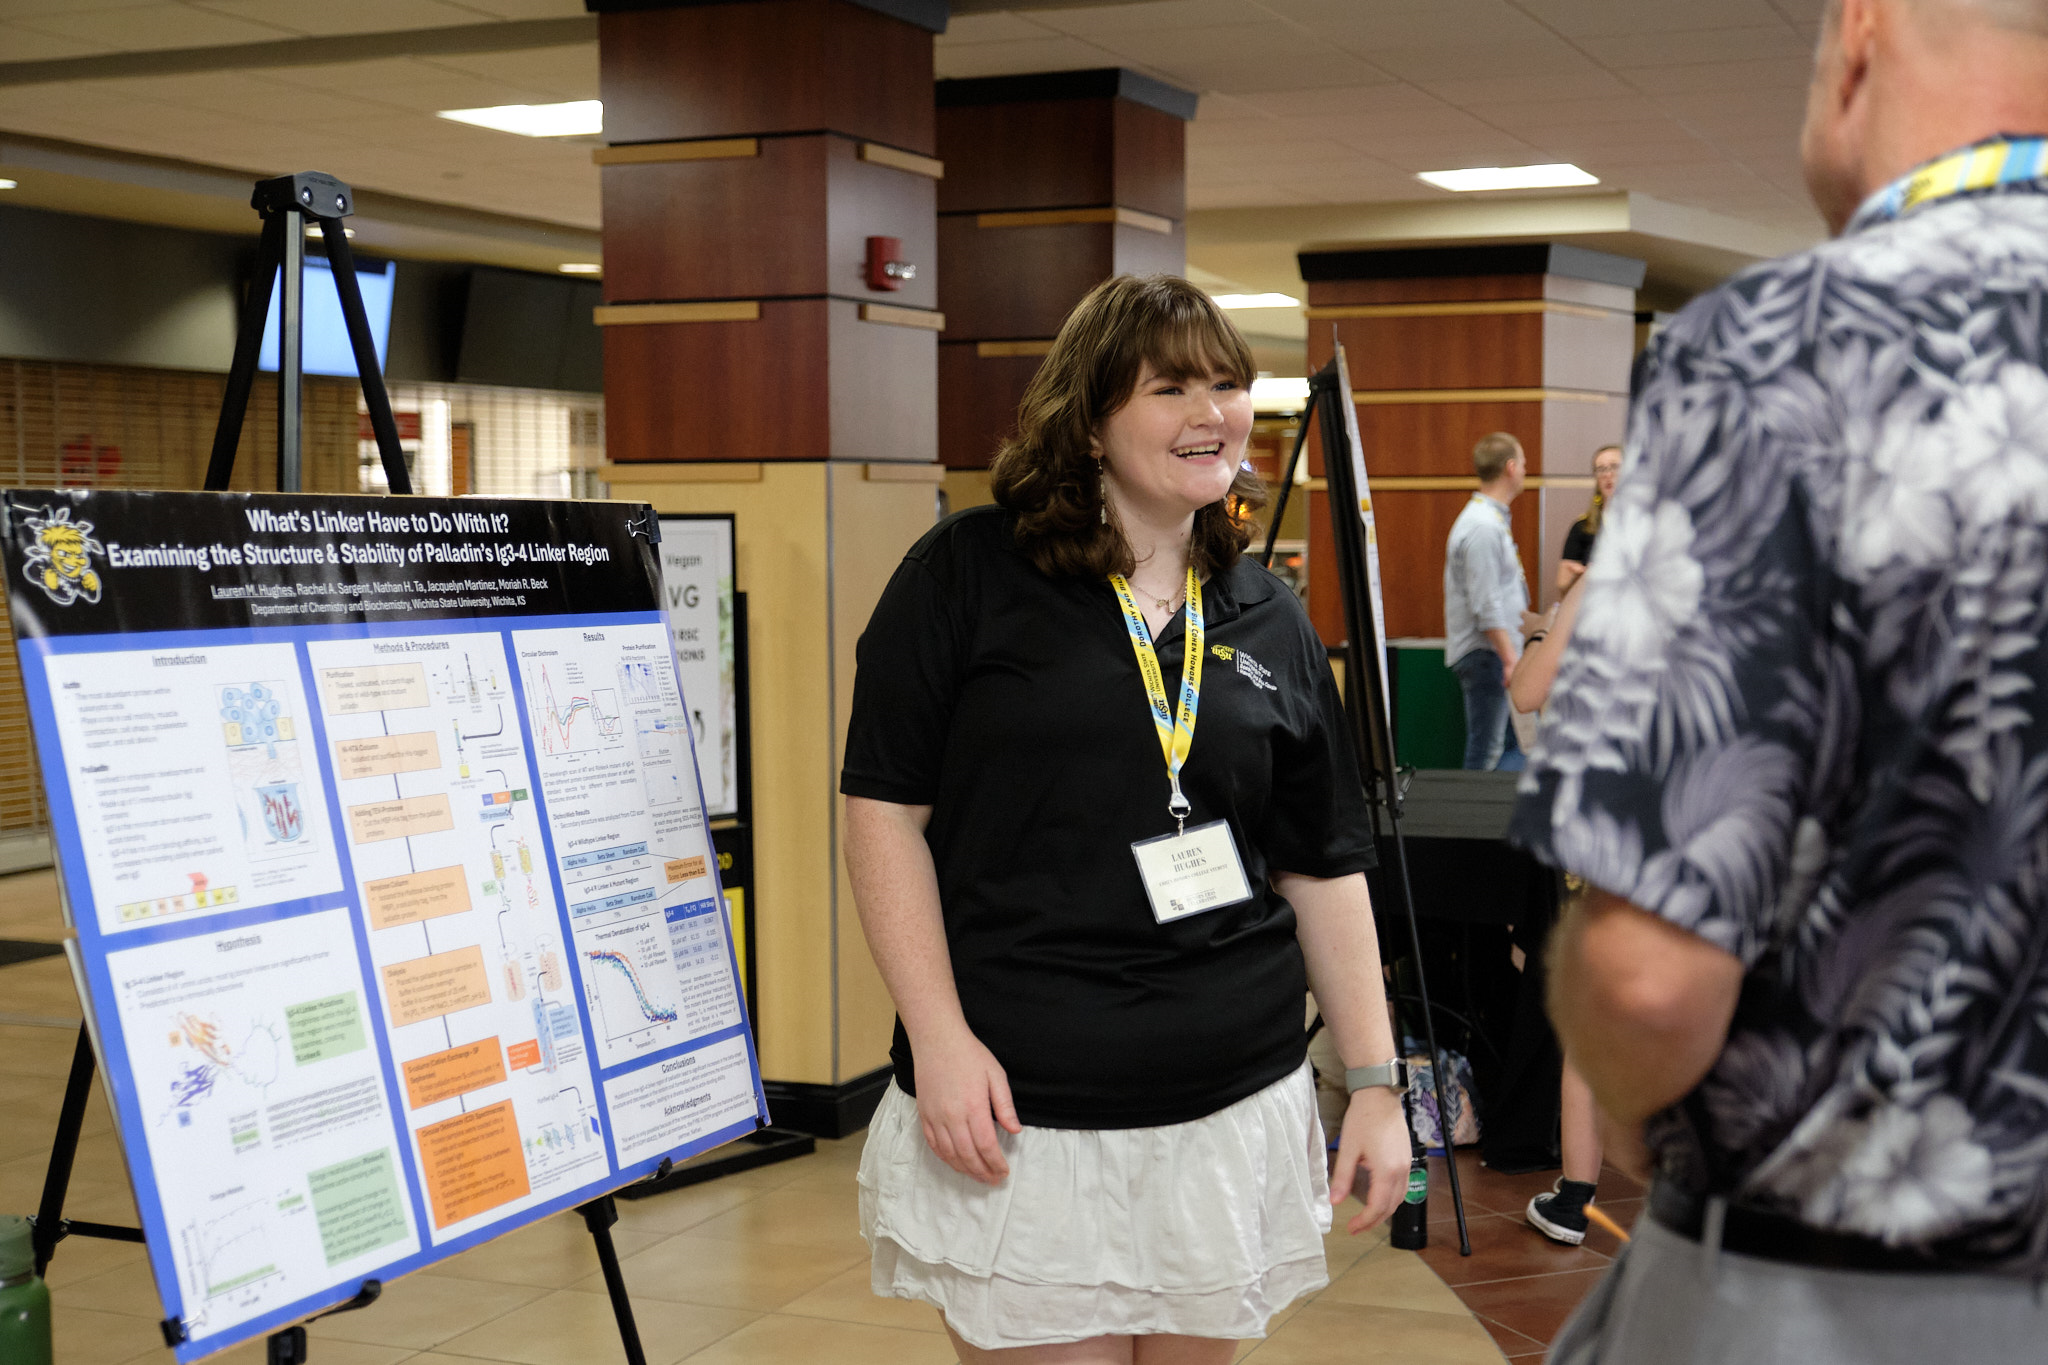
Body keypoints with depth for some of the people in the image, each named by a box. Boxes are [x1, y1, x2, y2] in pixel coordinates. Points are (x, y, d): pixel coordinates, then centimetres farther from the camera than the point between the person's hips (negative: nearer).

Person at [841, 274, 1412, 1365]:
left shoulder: (1273, 624, 9)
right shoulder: (968, 572, -3)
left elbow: (1325, 867, 12)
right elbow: (885, 807, -5)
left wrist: (1376, 1080, 7)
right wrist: (938, 1038, -12)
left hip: (1233, 1105, 4)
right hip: (1013, 1112, -4)